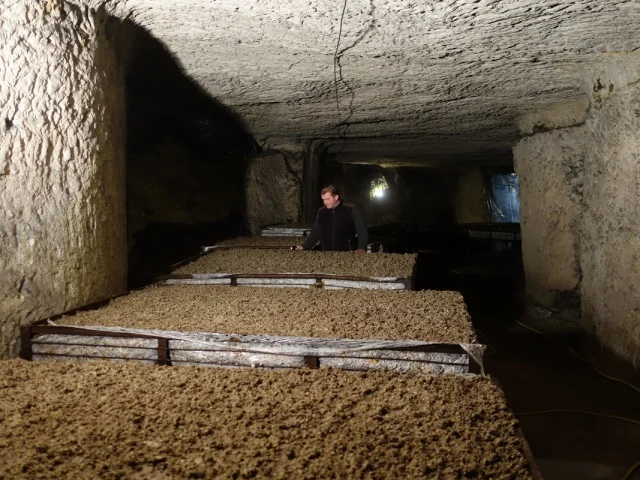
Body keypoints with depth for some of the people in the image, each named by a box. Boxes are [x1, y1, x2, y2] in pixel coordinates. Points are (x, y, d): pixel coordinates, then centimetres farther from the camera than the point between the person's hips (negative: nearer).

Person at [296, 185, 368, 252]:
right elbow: (315, 233, 18)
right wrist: (304, 247, 7)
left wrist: (361, 248, -18)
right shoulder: (321, 212, 9)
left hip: (347, 254, -3)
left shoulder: (351, 210, -5)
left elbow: (362, 231, -5)